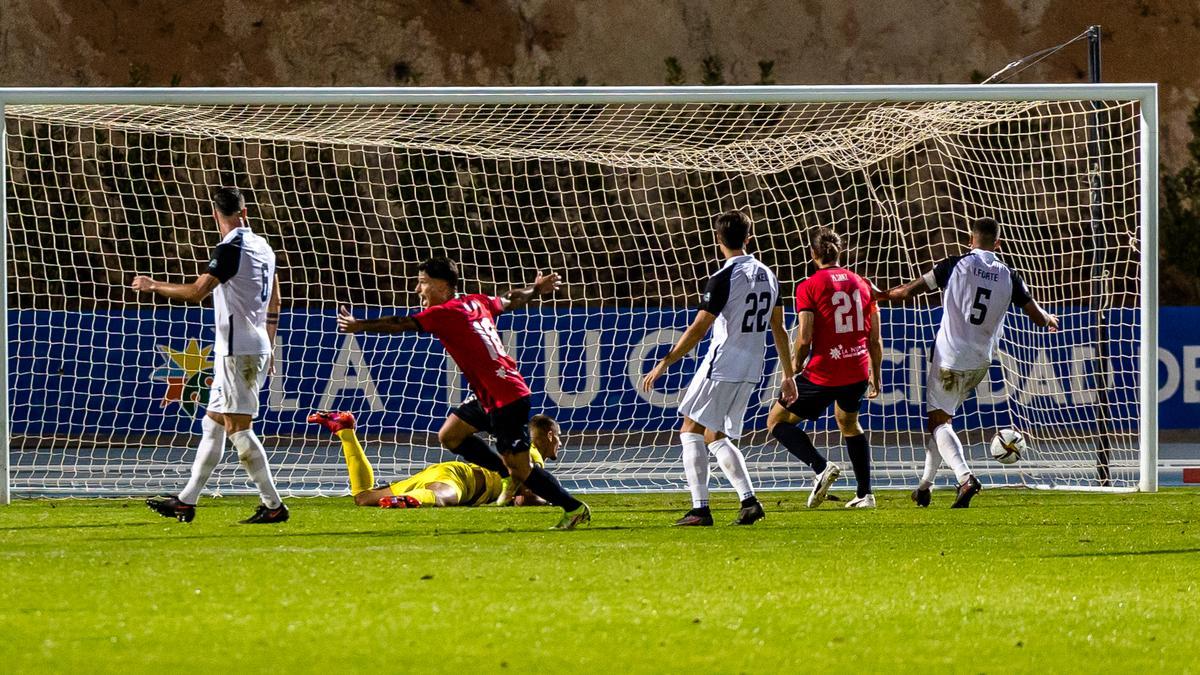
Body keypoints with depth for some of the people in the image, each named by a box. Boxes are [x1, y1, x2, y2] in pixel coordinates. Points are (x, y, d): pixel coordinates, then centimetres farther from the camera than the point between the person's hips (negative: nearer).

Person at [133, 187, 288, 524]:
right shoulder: (263, 247, 12)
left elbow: (196, 292, -21)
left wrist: (153, 286, -7)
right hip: (256, 349, 9)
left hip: (237, 350, -9)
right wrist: (268, 350, 28)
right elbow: (274, 305, 19)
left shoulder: (231, 249, -15)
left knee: (237, 426, -7)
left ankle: (273, 505, -8)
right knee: (212, 424, 12)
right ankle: (186, 501, 16)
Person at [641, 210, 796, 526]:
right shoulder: (767, 275, 9)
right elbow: (779, 329, 16)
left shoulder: (724, 278, -14)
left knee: (691, 430, 2)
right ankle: (749, 501, 2)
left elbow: (697, 330, -15)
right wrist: (788, 375, 23)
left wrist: (663, 364, -11)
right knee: (715, 437, 16)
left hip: (722, 366, -7)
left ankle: (700, 509, -7)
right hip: (752, 370, 7)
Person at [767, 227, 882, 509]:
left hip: (823, 373, -5)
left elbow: (804, 338, -13)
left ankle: (821, 466, -12)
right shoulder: (862, 284, 8)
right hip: (858, 373, 5)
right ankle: (865, 494, 26)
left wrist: (794, 368, 2)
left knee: (778, 421, 10)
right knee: (849, 422, 31)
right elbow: (875, 339, 10)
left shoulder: (808, 287, -7)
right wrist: (875, 376, 21)